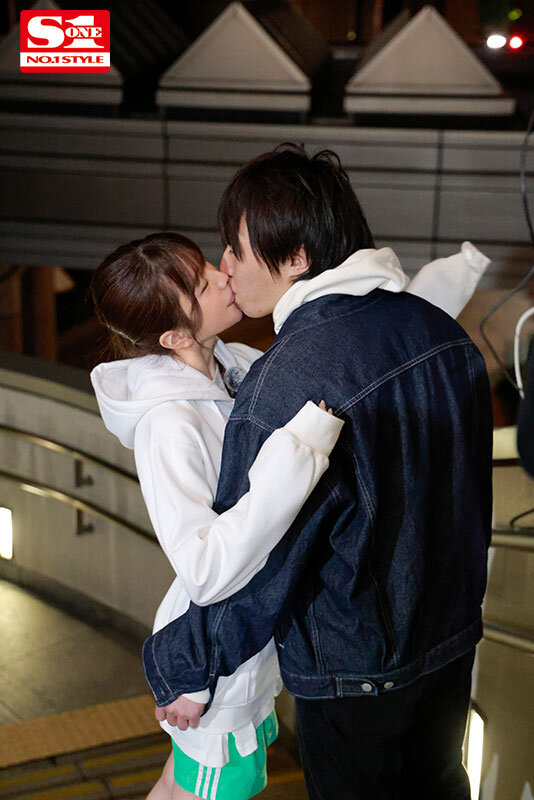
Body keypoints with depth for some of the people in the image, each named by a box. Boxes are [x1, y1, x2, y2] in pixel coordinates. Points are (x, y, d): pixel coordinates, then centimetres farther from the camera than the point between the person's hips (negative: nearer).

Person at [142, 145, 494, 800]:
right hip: (455, 635, 7)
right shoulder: (442, 330, -6)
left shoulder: (284, 389, -31)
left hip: (354, 670, -6)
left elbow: (251, 574, -24)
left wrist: (177, 668, -8)